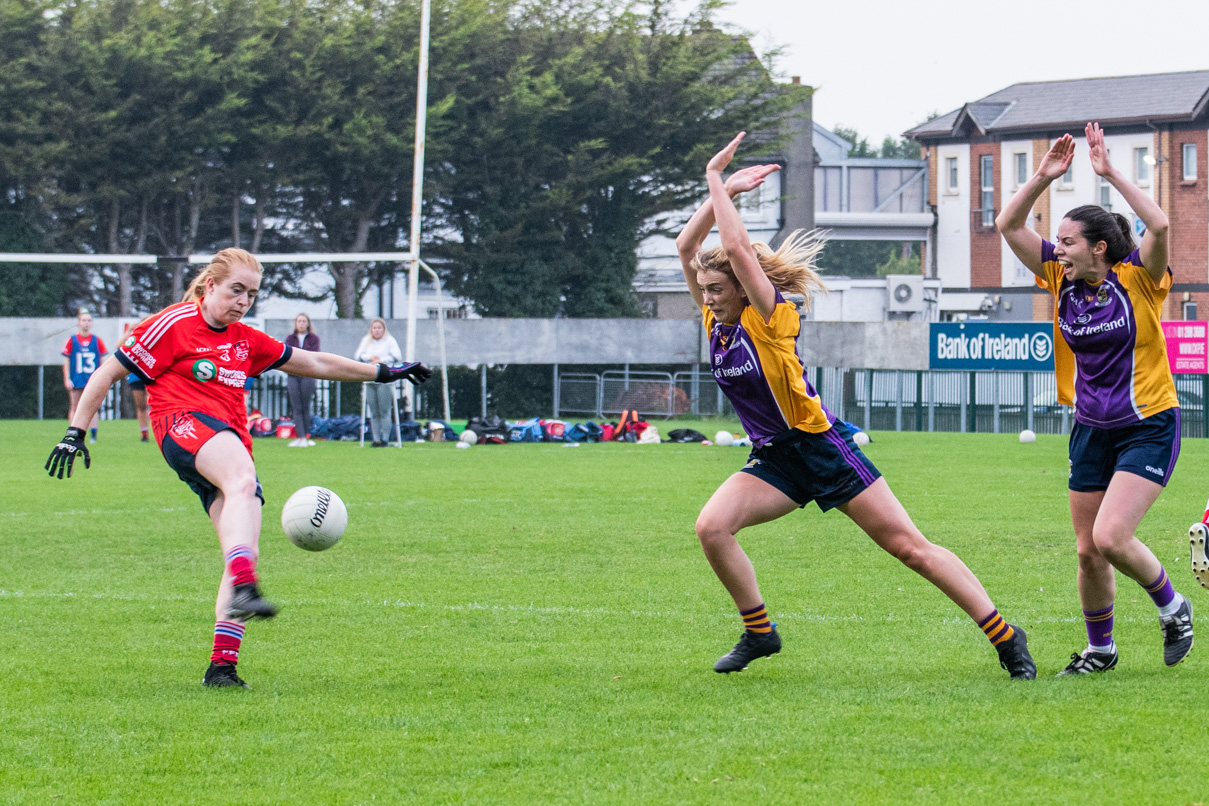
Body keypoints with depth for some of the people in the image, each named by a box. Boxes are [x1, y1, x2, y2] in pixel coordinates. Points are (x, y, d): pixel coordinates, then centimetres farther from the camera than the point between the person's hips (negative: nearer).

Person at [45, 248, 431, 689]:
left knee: (245, 550, -10)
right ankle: (243, 589, -59)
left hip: (232, 445, 7)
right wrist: (75, 433, 1)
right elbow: (108, 373, 6)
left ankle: (222, 665, -11)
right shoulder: (172, 325, 4)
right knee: (243, 482, -38)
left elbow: (315, 364, 31)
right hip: (184, 423, -7)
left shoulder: (247, 341, 22)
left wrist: (384, 372, 32)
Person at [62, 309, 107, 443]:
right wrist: (67, 379, -3)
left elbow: (102, 362, 10)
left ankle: (93, 435, -6)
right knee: (75, 407, 2)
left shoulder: (97, 341, 6)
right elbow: (66, 362, 5)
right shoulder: (72, 341, 3)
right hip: (76, 381, 0)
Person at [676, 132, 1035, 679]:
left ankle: (1006, 639, 1)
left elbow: (739, 248, -27)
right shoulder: (715, 321, 3)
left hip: (822, 448, -6)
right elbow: (686, 248, -1)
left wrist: (716, 182, -19)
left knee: (910, 547, -5)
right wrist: (724, 190, -8)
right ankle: (758, 633, -1)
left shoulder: (772, 316, -15)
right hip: (774, 460, 6)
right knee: (711, 526, -18)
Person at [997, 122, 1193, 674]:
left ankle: (1173, 609, 6)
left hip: (1149, 427, -6)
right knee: (1088, 550, 7)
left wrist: (1110, 173, -30)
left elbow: (1159, 226, -32)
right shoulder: (1063, 281, 1)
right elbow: (1008, 225, -2)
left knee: (1110, 538, -19)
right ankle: (1099, 649, 27)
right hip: (1092, 431, 6)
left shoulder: (1137, 280, -13)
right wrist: (1044, 177, -13)